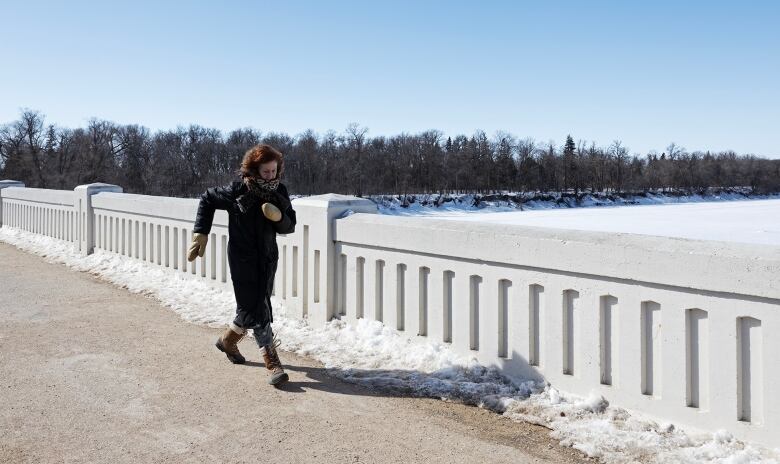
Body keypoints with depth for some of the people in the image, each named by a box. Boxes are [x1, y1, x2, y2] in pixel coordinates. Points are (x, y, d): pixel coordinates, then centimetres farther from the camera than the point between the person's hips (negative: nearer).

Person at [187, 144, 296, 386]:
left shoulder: (279, 192, -2)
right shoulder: (238, 191, -14)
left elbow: (290, 226, 3)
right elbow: (207, 198, 2)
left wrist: (279, 217, -20)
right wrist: (201, 233, -1)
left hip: (268, 258, 5)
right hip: (243, 259, -5)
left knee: (253, 307, 14)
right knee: (257, 310, -8)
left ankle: (228, 340, 41)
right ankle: (273, 363, -7)